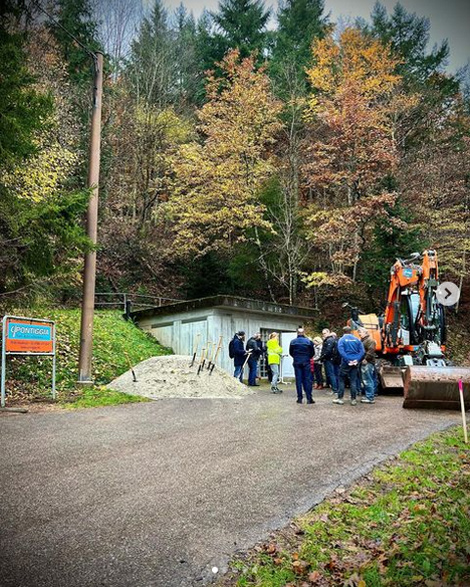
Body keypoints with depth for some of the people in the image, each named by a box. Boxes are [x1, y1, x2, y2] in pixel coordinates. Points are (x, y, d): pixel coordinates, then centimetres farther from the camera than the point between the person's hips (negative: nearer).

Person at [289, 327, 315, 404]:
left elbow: (290, 353, 7)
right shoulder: (308, 341, -4)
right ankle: (309, 398, 0)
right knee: (307, 380, 2)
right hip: (306, 362, -1)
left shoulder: (293, 341, 0)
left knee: (298, 380, 5)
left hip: (297, 362, 1)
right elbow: (312, 352, 3)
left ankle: (299, 398, 6)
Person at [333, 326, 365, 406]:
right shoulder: (357, 339, 7)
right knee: (353, 381, 7)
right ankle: (353, 399, 7)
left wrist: (348, 360, -15)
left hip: (345, 363, -3)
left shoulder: (342, 340, -3)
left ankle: (340, 398, 6)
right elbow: (362, 351, -2)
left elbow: (341, 351, -16)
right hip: (355, 363, 3)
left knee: (341, 380, 6)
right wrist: (357, 359, -7)